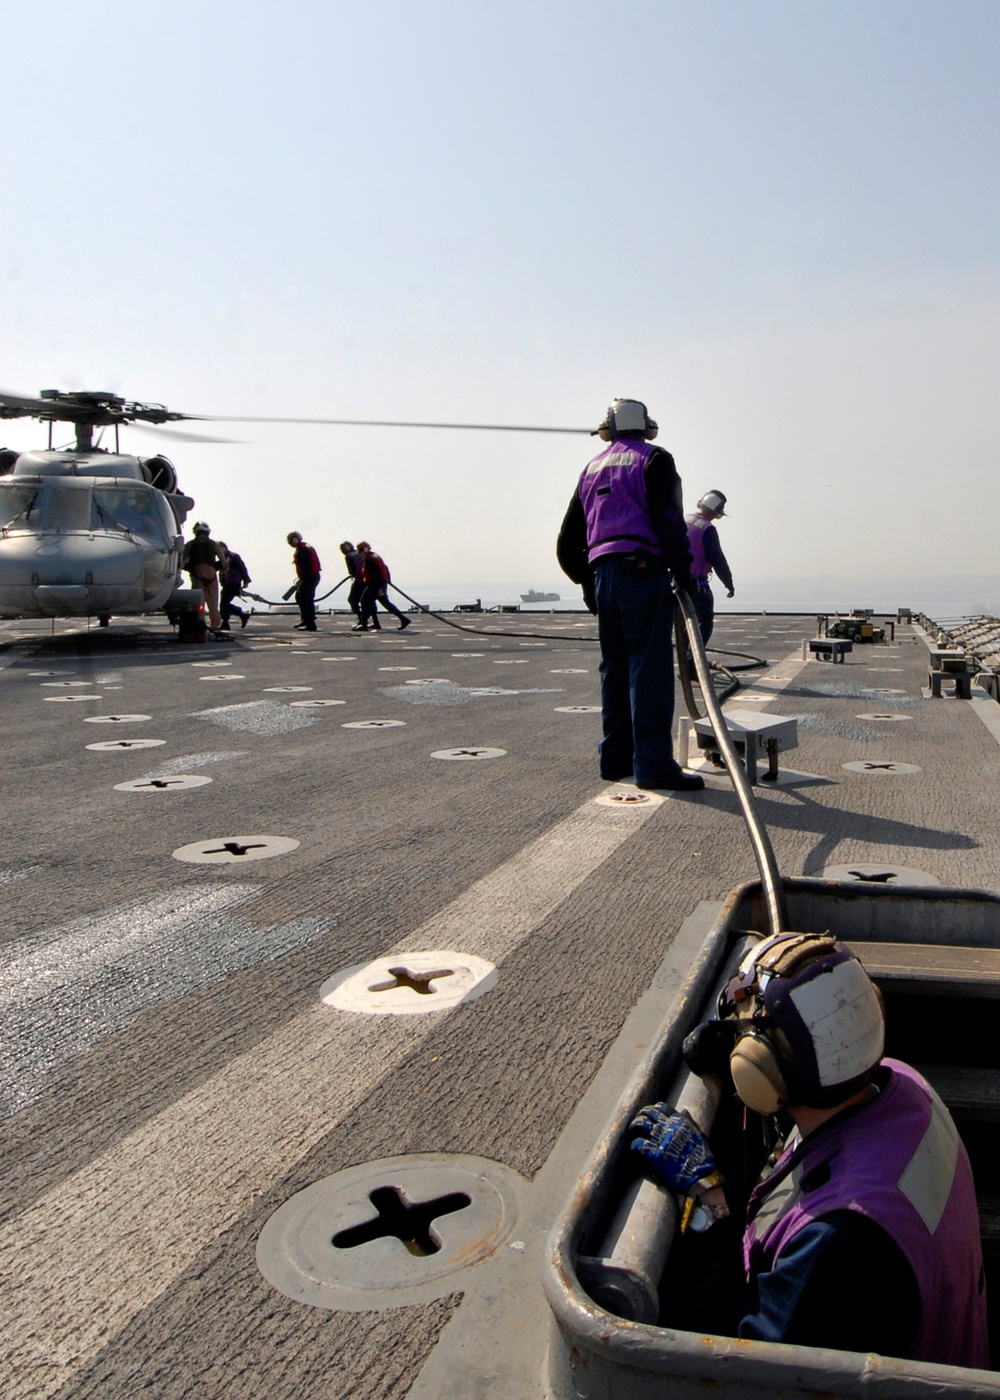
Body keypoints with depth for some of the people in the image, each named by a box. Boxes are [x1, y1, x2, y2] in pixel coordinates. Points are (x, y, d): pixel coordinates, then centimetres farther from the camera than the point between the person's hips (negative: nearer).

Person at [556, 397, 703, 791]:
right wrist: (683, 570, -6)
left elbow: (567, 544, 21)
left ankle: (615, 758, 14)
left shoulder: (591, 469, 21)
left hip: (602, 575, 6)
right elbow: (668, 518, -13)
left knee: (615, 669, 11)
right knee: (650, 667, -9)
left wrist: (587, 581, 28)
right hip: (643, 571, -6)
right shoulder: (654, 459, 2)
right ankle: (653, 764, -12)